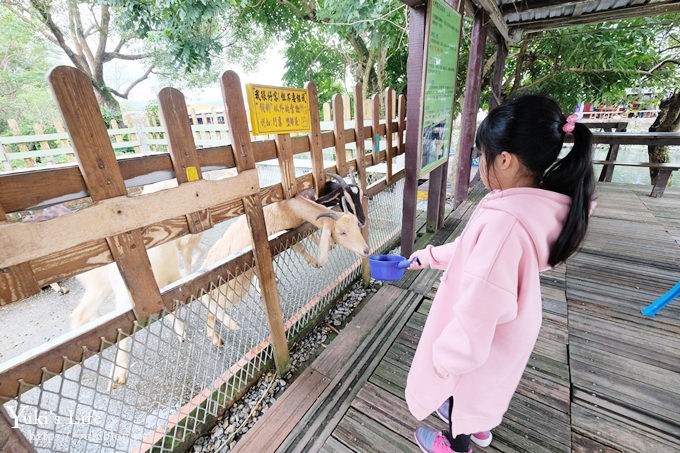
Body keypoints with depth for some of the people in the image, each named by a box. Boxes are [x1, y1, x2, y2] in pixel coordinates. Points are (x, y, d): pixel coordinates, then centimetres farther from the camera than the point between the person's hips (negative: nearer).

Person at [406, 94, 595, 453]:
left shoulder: (503, 221, -39)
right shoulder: (536, 206, -9)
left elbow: (480, 305, -33)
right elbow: (470, 249, 3)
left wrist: (449, 353, -19)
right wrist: (427, 257, 11)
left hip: (481, 338, -7)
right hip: (509, 329, 8)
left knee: (463, 385, 23)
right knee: (485, 383, 33)